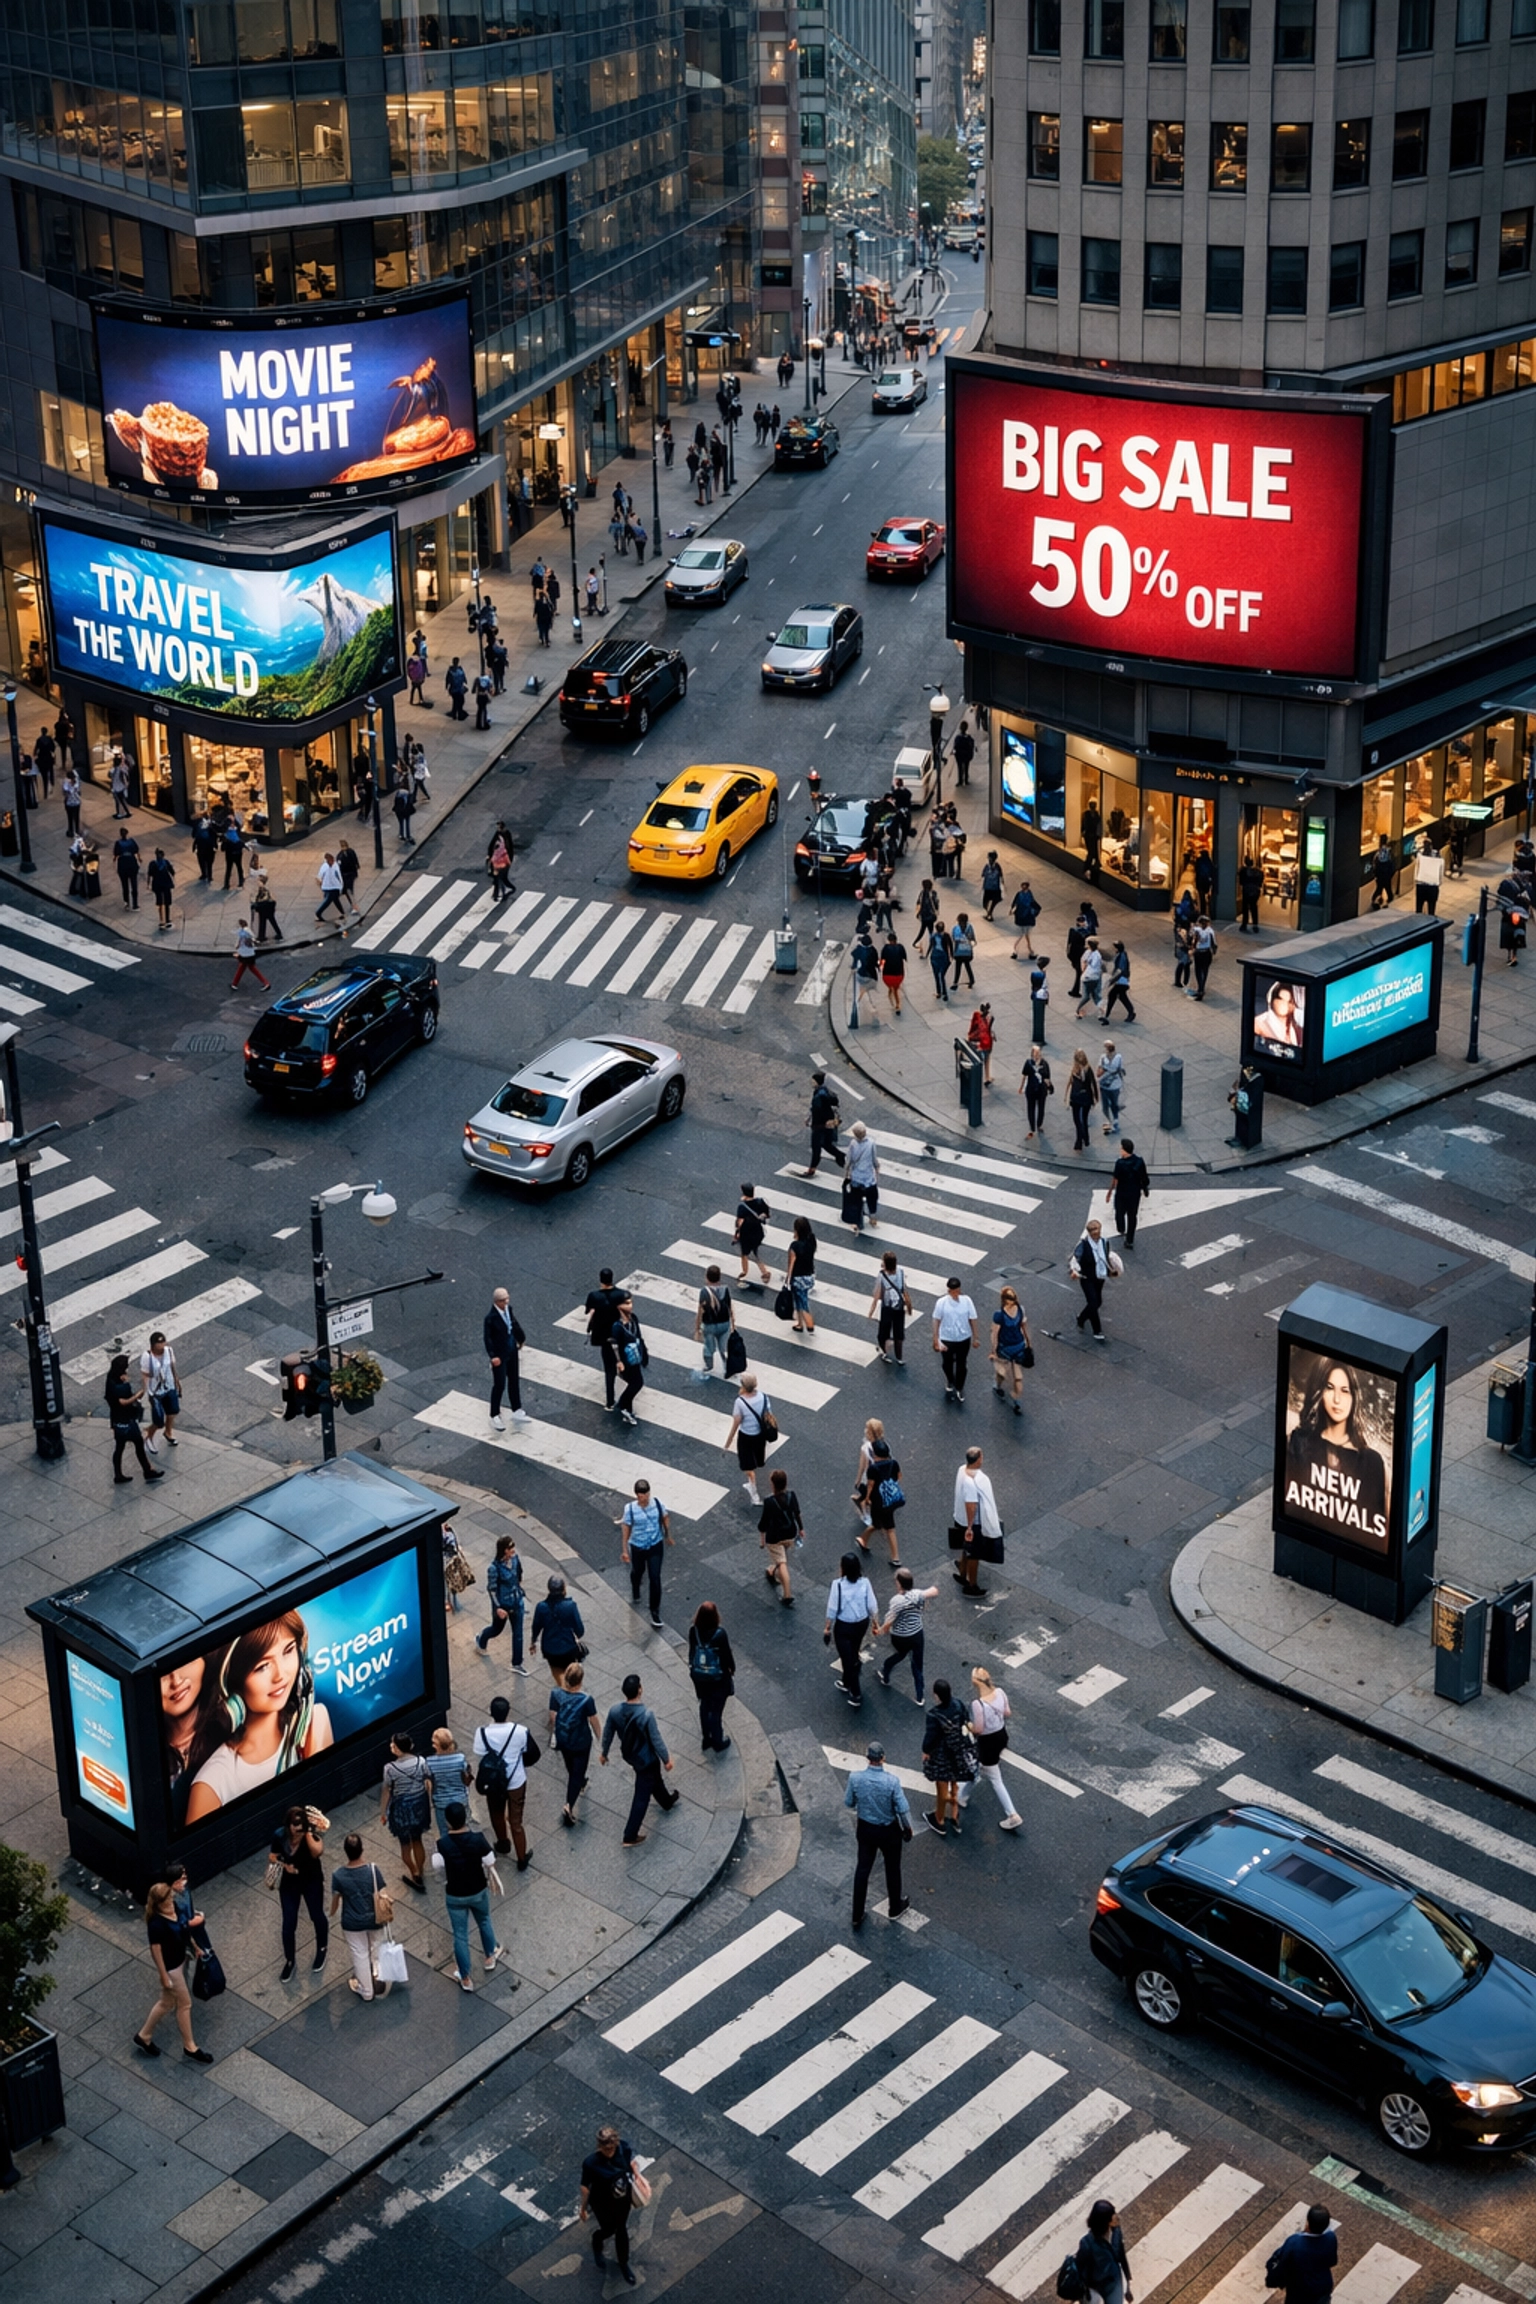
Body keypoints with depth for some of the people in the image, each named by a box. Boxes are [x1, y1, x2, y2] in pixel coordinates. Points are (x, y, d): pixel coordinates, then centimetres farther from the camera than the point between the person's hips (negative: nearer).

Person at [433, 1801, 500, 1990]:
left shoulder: (443, 1844, -27)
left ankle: (466, 1979, 29)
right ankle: (490, 1958, 53)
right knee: (484, 1922, 31)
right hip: (479, 1892, 1)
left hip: (455, 1896, -1)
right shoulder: (478, 1839, -25)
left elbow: (437, 1866, -14)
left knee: (460, 1935, 16)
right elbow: (490, 1863, -13)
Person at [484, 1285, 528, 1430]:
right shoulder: (491, 1318, -26)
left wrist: (521, 1339, 21)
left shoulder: (508, 1309, -7)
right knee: (499, 1385, 4)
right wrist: (493, 1356, -27)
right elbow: (488, 1338, -23)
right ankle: (495, 1416, 21)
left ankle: (517, 1411, 33)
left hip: (512, 1351, 7)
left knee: (514, 1381, 19)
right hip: (499, 1355, -7)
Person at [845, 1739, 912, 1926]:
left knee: (862, 1869, 19)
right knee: (892, 1869, 21)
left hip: (865, 1829, 2)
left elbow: (848, 1803, -5)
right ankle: (895, 1908, 42)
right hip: (889, 1831, -2)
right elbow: (903, 1810, -21)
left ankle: (857, 1916, 28)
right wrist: (908, 1828, -2)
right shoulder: (892, 1781, -29)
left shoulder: (855, 1777, -21)